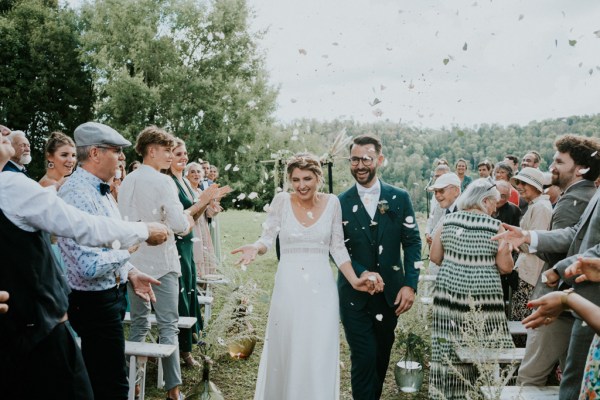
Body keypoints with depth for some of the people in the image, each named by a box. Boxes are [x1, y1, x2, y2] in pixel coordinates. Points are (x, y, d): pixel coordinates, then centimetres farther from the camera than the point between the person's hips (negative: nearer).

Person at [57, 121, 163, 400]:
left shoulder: (100, 189, 9)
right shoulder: (78, 195, -24)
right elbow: (91, 266, -31)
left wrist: (130, 273, 7)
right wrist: (130, 246, -16)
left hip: (111, 294, 10)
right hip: (95, 302, -10)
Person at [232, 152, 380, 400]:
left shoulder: (331, 203, 2)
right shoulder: (282, 201, -2)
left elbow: (337, 248, 7)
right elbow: (267, 238, -2)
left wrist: (354, 281, -1)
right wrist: (255, 248, -24)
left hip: (321, 289, 1)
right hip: (288, 288, -1)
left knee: (320, 357, 2)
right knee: (286, 353, 8)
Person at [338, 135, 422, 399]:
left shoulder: (399, 198, 0)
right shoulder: (341, 203, -3)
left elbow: (412, 242, 0)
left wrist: (410, 284, -9)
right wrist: (361, 273, -17)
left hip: (390, 293, 2)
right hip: (354, 295, -2)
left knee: (382, 356, 15)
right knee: (364, 357, -5)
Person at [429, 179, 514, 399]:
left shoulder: (448, 220, 2)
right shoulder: (495, 227, -6)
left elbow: (435, 257, 5)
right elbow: (506, 267, -6)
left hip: (449, 291, 3)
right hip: (483, 294, -3)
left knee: (449, 348, 8)